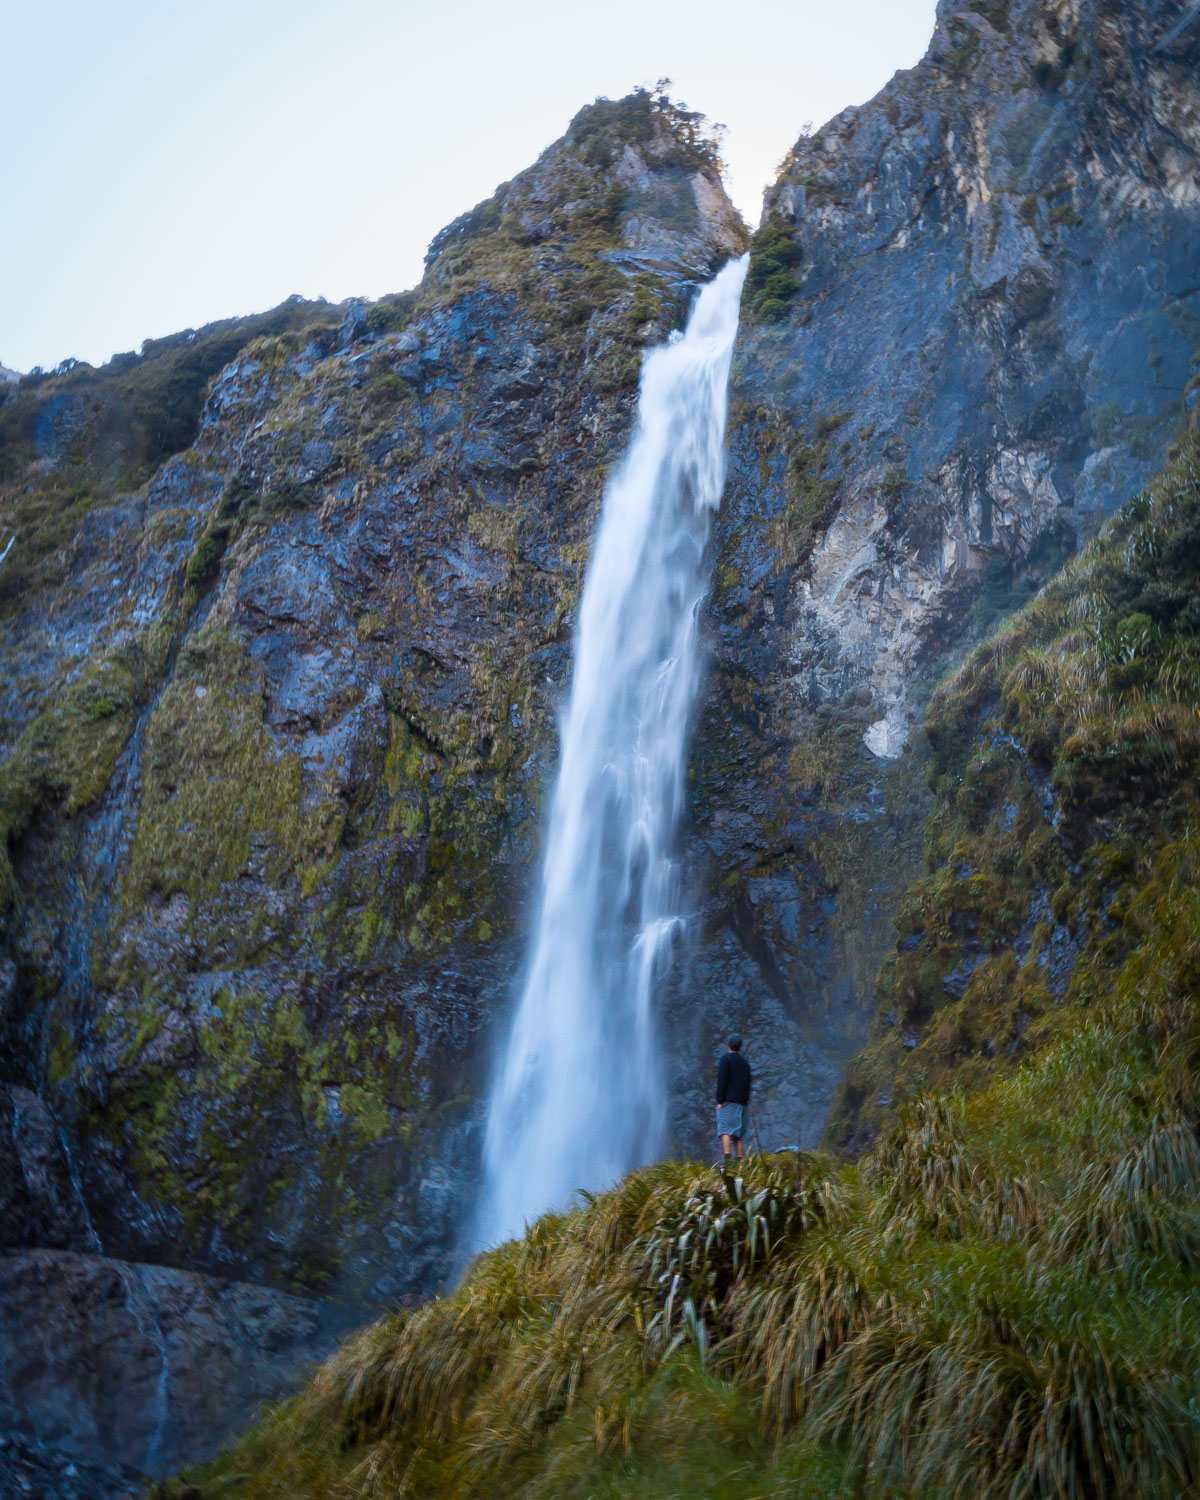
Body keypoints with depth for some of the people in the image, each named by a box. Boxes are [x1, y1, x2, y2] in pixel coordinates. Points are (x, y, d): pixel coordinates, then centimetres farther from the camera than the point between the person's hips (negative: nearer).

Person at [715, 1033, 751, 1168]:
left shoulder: (725, 1059, -2)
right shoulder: (744, 1062, 18)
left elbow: (722, 1081, -10)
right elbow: (747, 1085, 19)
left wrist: (719, 1100, -9)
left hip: (728, 1101, -6)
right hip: (741, 1102, 6)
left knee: (725, 1130, -12)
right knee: (738, 1134, 9)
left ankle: (727, 1160, -27)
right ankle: (741, 1162, 4)